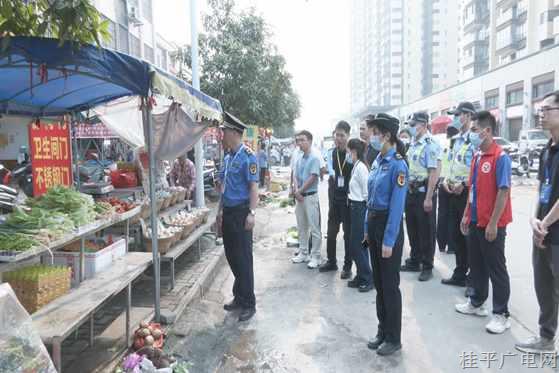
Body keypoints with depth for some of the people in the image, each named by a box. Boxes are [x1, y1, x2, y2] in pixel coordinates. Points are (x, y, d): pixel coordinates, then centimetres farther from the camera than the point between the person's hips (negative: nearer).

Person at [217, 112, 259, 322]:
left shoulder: (247, 157, -11)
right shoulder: (227, 158, 13)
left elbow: (253, 187, -16)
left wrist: (251, 213, -22)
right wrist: (221, 211, 19)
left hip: (241, 213, -8)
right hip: (228, 213, 8)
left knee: (243, 259, -1)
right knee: (231, 257, 15)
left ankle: (248, 304, 12)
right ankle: (239, 297, 30)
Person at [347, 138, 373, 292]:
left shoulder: (360, 167, -17)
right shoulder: (356, 166, 11)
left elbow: (366, 191, -17)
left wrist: (364, 208, -10)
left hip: (360, 208, -9)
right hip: (355, 207, 9)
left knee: (356, 245, -2)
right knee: (358, 244, 14)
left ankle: (367, 279, 10)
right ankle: (361, 277, 25)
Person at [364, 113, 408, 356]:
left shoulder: (397, 164, -16)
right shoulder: (377, 160, 8)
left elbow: (397, 206, -19)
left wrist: (389, 241, -19)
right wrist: (367, 227, 13)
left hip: (389, 224, -8)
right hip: (373, 222, 8)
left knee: (390, 284, 4)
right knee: (378, 281, 16)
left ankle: (394, 338, 21)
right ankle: (383, 331, 32)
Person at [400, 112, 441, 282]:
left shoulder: (430, 145, -15)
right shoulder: (413, 144, 12)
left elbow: (434, 173, -19)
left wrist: (428, 198, -22)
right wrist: (407, 190, 14)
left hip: (424, 193, -8)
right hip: (411, 191, 8)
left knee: (426, 231, 2)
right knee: (412, 228, 16)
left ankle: (427, 266, 15)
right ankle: (414, 261, 29)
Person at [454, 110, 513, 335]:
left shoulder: (500, 157, -15)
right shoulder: (477, 156, 10)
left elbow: (503, 192, -18)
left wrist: (493, 223, -19)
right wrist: (467, 215, 14)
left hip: (492, 225, -8)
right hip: (475, 222, 8)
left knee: (496, 269, 3)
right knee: (476, 265, 17)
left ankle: (501, 314, 15)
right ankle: (477, 303, 32)